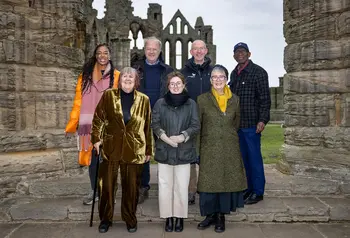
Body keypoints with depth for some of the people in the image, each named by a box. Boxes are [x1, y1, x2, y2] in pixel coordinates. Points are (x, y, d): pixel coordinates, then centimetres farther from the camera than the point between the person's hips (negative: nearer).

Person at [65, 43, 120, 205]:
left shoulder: (116, 76, 1)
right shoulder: (85, 75, 8)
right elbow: (78, 101, 6)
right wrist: (72, 124, 3)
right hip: (90, 124, 2)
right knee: (92, 157, 7)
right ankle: (94, 191, 23)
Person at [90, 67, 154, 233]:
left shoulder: (143, 100, 5)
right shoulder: (108, 95, 5)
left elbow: (148, 126, 7)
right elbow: (98, 118, 5)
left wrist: (149, 150, 7)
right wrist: (96, 138, -6)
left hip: (134, 150, 0)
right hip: (110, 148, 0)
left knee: (131, 186, 9)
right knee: (107, 185, 7)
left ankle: (130, 219, 27)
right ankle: (105, 219, 25)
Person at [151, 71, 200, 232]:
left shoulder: (191, 104, 5)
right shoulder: (160, 103, 7)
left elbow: (196, 125, 0)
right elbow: (154, 123, 3)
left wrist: (181, 137, -14)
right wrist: (164, 137, -13)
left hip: (183, 151, -1)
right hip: (164, 151, 1)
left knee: (181, 187, 3)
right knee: (165, 186, 4)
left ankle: (180, 217, 17)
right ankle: (168, 217, 17)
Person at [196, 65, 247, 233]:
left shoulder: (234, 100, 5)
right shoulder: (202, 99, -1)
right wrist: (197, 150, -3)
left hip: (230, 148, 2)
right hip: (209, 148, -2)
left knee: (227, 180, 6)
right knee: (209, 181, 3)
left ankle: (221, 216, 20)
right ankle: (211, 214, 20)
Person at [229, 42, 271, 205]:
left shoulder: (258, 72, -5)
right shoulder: (234, 73, 16)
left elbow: (265, 98, -10)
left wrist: (263, 120, -18)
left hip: (252, 124, -7)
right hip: (237, 124, 7)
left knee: (254, 157, 0)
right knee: (243, 157, 13)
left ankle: (258, 191, 11)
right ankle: (248, 188, 25)